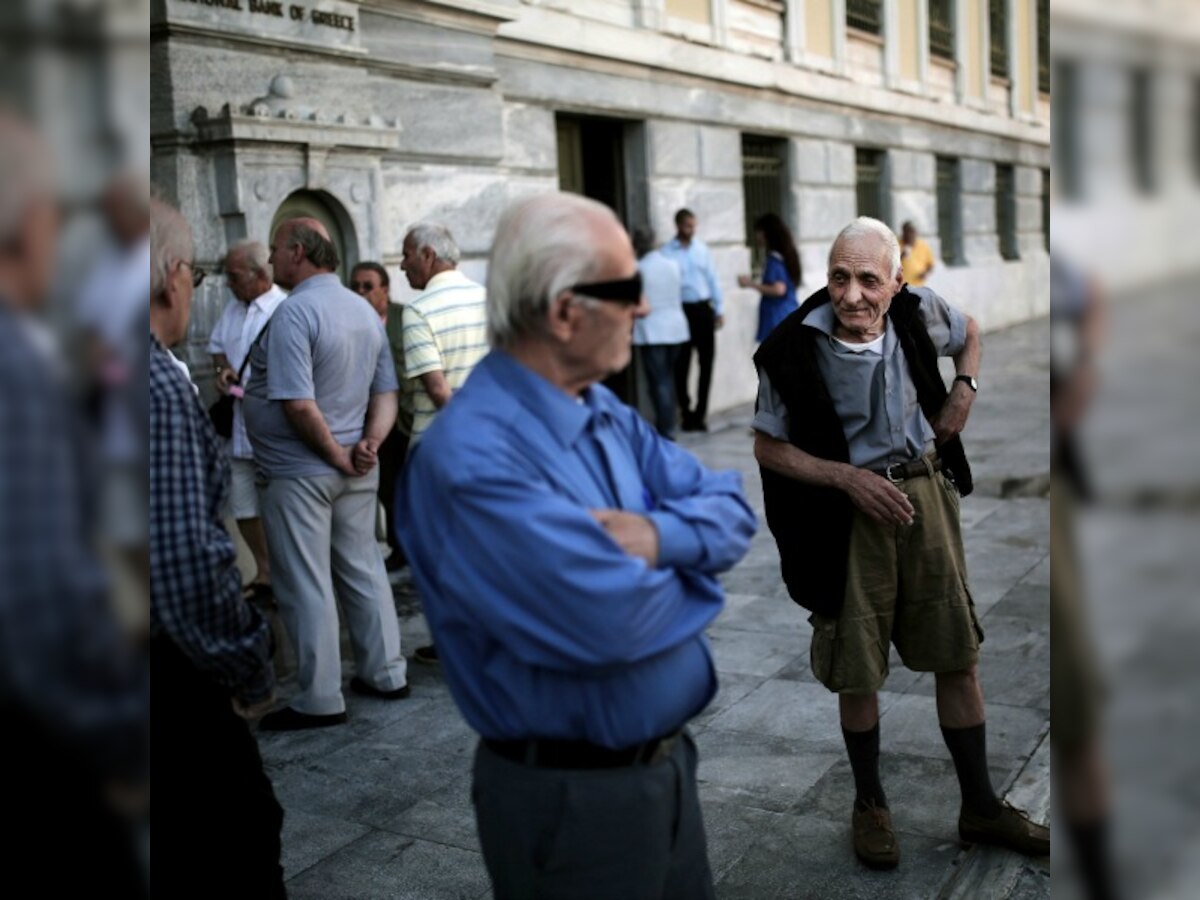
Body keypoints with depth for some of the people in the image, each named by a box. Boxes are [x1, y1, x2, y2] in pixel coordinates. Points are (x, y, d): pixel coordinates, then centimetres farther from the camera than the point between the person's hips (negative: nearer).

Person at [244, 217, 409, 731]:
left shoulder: (295, 312, -17)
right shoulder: (365, 310, 10)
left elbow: (299, 405, -25)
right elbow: (386, 392, 9)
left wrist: (338, 456, -14)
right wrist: (369, 444, -5)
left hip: (299, 473, -8)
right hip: (357, 471, 8)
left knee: (305, 586, 0)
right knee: (364, 571, 16)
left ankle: (320, 700, 7)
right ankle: (385, 674, 24)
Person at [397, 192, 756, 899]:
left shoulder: (607, 414, 4)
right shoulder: (474, 456, -26)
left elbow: (731, 509, 3)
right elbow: (607, 618, -33)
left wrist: (660, 534, -19)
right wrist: (682, 569, -12)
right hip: (571, 799, -8)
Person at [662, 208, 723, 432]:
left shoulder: (702, 248, 6)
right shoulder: (667, 252, -6)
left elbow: (712, 279, 11)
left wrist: (719, 309, 9)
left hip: (704, 309, 4)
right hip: (681, 310, -4)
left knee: (706, 362, 5)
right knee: (682, 365, 3)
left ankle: (700, 413, 14)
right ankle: (687, 412, 16)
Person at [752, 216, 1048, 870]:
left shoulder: (917, 313, -7)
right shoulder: (793, 350, -18)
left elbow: (969, 332, 17)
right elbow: (767, 447, -8)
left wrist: (964, 390, 1)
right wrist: (850, 478, -17)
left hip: (924, 491, 4)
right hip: (847, 513, -3)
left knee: (958, 656, 10)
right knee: (857, 672, 7)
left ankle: (980, 808, 25)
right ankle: (869, 804, 29)